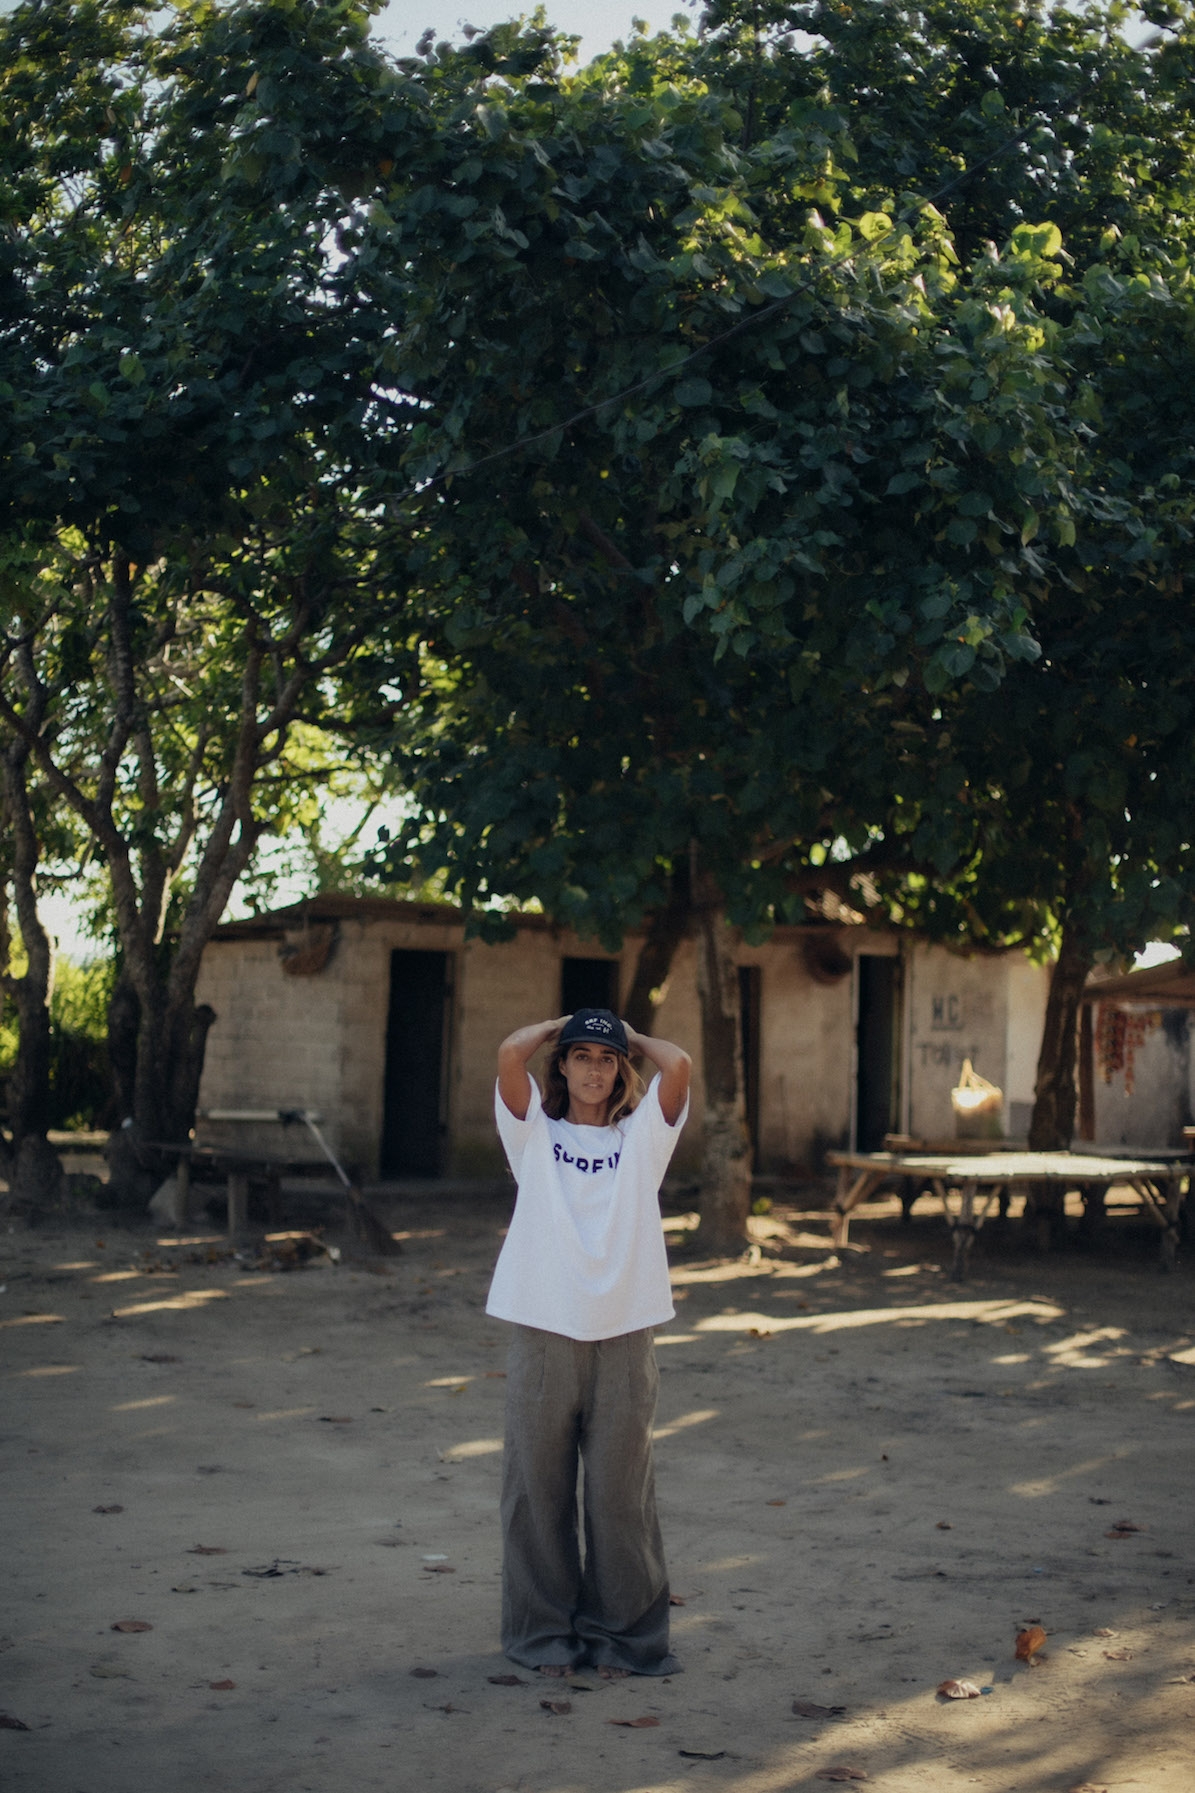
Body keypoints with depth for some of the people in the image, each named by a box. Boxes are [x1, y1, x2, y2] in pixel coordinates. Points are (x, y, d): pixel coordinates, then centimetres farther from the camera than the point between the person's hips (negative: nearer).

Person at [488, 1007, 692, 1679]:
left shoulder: (642, 1135, 9)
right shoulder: (536, 1132, 8)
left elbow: (678, 1065, -8)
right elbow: (511, 1054, -9)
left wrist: (632, 1035, 10)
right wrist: (558, 1026, 9)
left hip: (624, 1334, 0)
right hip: (544, 1329, 0)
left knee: (622, 1491, 3)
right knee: (538, 1487, 5)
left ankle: (620, 1634, 15)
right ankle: (546, 1632, 17)